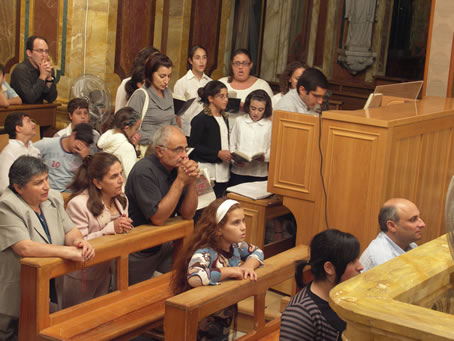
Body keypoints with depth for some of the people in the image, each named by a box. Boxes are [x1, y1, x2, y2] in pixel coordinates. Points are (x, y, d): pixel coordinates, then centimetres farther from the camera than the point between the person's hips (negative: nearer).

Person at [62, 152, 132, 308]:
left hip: (106, 271, 7)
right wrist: (111, 228, -29)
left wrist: (124, 227, -10)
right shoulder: (78, 204, -23)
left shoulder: (121, 199, 4)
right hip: (81, 276, -7)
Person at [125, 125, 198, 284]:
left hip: (165, 245, 6)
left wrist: (191, 181, -18)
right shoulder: (144, 172, -23)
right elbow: (158, 218, -27)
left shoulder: (178, 167, -2)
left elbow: (188, 214, -3)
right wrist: (180, 181, -27)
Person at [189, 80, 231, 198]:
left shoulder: (224, 119, 18)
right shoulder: (200, 119, -7)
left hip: (223, 173, 7)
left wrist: (230, 156, 5)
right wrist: (218, 153, -17)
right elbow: (193, 146, -14)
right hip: (207, 172, -7)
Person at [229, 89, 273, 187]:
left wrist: (265, 157, -19)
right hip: (238, 171, 1)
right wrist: (235, 159, -8)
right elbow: (232, 145, 9)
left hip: (260, 174, -1)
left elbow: (272, 149, 2)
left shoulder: (269, 125, 4)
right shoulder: (239, 121, 8)